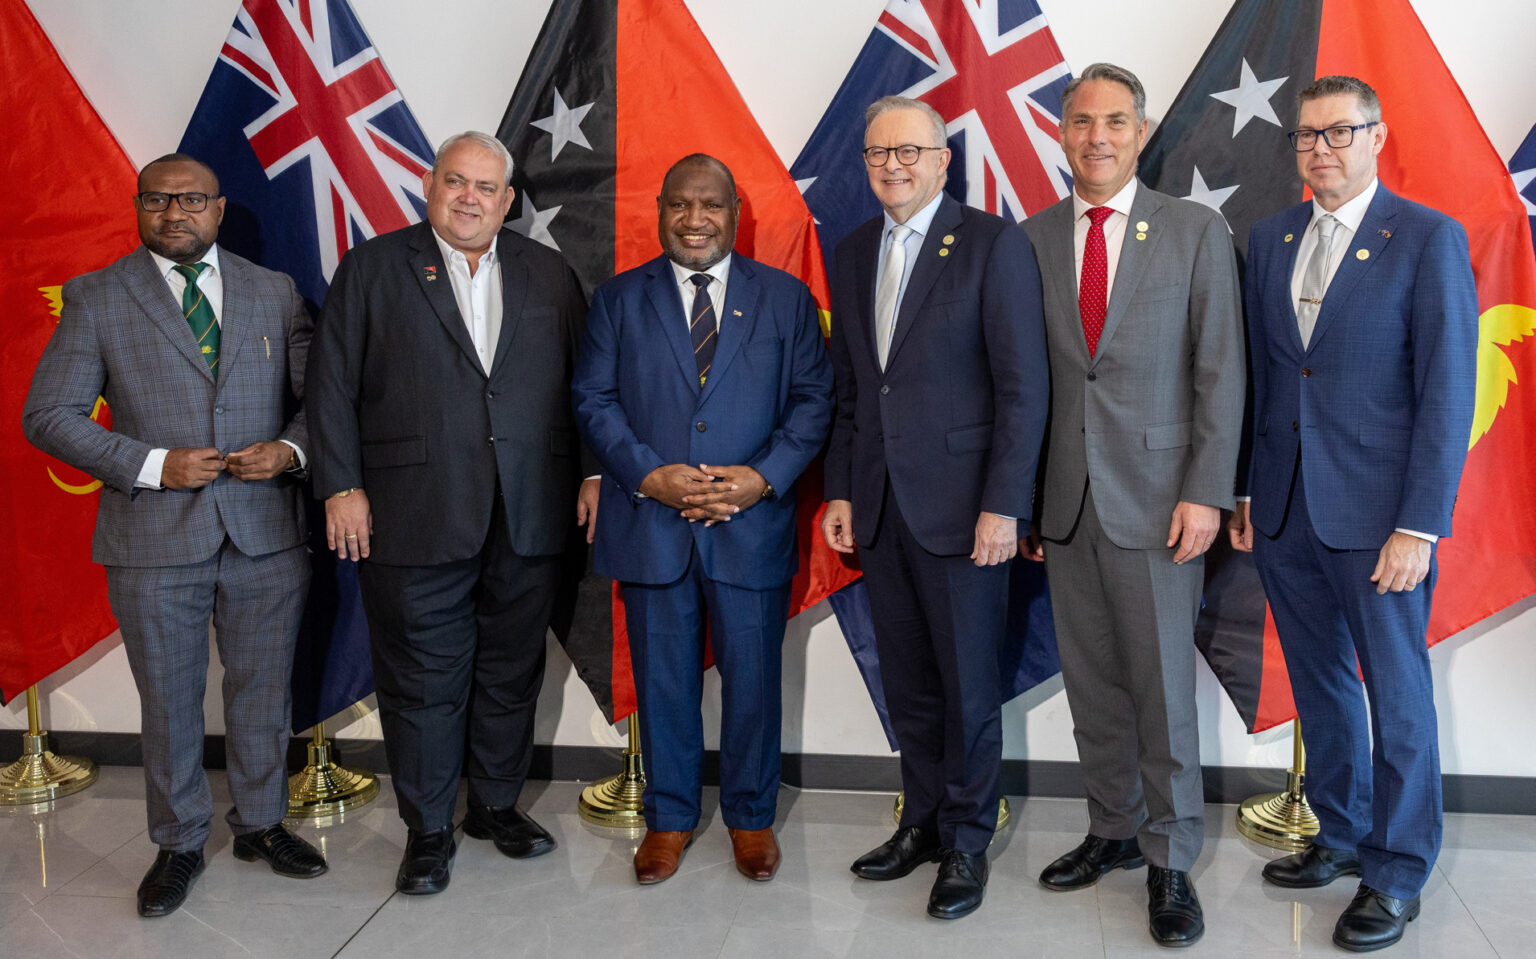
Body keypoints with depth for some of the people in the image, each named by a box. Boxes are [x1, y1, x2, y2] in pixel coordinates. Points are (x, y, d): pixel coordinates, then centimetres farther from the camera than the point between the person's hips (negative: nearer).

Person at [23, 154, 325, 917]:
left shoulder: (275, 293, 8)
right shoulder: (95, 298, 1)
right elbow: (48, 415, -2)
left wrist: (293, 449, -12)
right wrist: (152, 465, -14)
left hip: (266, 533, 2)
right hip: (155, 538, -2)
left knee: (264, 689, 13)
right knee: (169, 699, 10)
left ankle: (261, 824, 33)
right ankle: (179, 844, 28)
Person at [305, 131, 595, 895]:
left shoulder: (548, 274, 12)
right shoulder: (371, 268, 5)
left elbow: (584, 386, 11)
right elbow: (332, 383, 1)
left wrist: (593, 476, 3)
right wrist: (341, 486, -6)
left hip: (528, 518, 3)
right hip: (414, 517, -2)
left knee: (511, 672, 13)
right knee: (423, 680, 5)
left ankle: (497, 804, 32)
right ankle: (428, 831, 21)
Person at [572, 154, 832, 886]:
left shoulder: (786, 297, 7)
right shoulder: (618, 299, 8)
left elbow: (813, 399, 2)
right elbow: (593, 399, 2)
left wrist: (764, 477, -12)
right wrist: (649, 475, -12)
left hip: (753, 523, 0)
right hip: (650, 522, 1)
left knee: (752, 676, 8)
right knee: (663, 680, 9)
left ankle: (751, 817, 27)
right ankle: (669, 818, 27)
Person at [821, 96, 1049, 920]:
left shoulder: (993, 243, -6)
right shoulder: (853, 253, 12)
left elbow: (1022, 386, -10)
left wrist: (1003, 505, -14)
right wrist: (840, 490, 9)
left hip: (959, 505, -5)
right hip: (878, 506, 5)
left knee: (968, 684, 5)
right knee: (906, 682, 14)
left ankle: (967, 840, 22)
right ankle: (924, 821, 30)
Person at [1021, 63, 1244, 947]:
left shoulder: (1197, 232, -1)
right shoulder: (1034, 239, 7)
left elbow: (1220, 371, -3)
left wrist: (1206, 493, -11)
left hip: (1155, 498, -3)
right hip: (1065, 501, 3)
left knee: (1163, 687, 2)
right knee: (1093, 684, 12)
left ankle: (1170, 863, 17)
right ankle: (1115, 831, 29)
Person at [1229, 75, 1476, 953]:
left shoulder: (1430, 239, -7)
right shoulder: (1271, 239, 9)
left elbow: (1448, 390, -11)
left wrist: (1420, 525, -15)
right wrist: (1241, 488, 8)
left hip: (1376, 511, -5)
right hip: (1284, 510, 5)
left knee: (1397, 694, 6)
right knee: (1319, 683, 16)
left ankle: (1397, 872, 22)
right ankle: (1342, 836, 33)